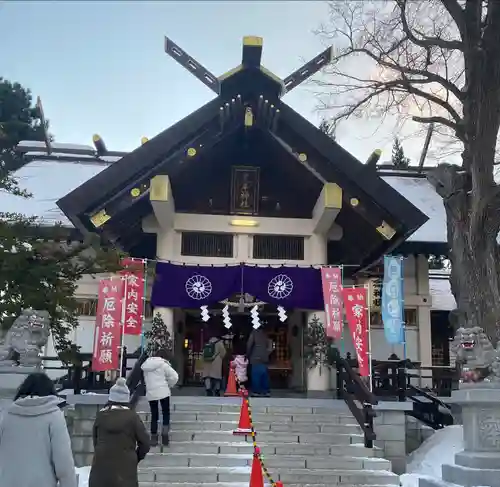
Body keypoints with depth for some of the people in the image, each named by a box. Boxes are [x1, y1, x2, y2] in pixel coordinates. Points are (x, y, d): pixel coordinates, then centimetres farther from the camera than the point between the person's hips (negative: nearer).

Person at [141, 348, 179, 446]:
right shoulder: (163, 364, -5)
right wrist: (169, 385, 6)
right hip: (163, 391, -4)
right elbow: (174, 376, -10)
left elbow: (146, 380, 12)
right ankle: (165, 433, -2)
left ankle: (154, 437, 12)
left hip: (150, 393, 4)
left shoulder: (146, 364, 12)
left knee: (154, 415, 12)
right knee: (166, 413, 10)